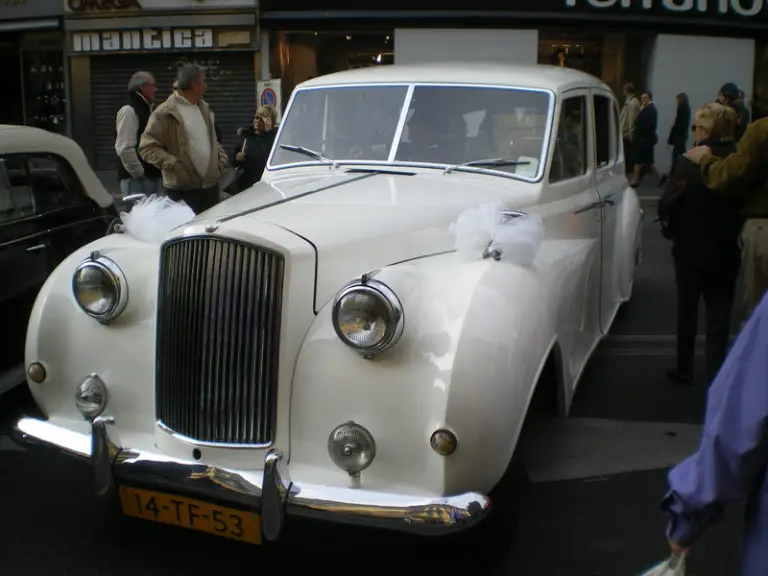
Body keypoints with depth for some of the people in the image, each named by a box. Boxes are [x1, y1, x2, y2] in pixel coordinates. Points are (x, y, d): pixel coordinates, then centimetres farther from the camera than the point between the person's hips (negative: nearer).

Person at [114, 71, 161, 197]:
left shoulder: (147, 109, 17)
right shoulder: (129, 111, -13)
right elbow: (125, 148, -21)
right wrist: (139, 173, -17)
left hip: (151, 175, 10)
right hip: (136, 179, -10)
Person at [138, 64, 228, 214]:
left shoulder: (204, 108, 15)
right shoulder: (165, 113, -10)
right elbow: (147, 147, -13)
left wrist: (222, 158, 10)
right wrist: (173, 164, -22)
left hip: (210, 184, 7)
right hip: (183, 188, -7)